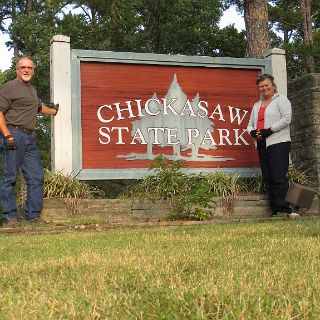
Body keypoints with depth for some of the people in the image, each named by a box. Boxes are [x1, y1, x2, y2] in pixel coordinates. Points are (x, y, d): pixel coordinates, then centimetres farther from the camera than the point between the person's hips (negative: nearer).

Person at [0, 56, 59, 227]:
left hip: (30, 138, 8)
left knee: (36, 177, 6)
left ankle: (33, 215, 14)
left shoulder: (32, 89, 23)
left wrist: (53, 111, 59)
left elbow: (39, 106, 45)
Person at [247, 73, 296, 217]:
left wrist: (269, 130, -16)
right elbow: (250, 124, 23)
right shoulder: (257, 105, 23)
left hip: (278, 143, -7)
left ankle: (283, 209, -13)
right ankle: (275, 211, 9)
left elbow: (287, 118, -10)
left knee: (279, 178, -14)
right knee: (267, 179, 5)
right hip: (262, 145, 7)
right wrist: (252, 132, 0)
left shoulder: (281, 100, 2)